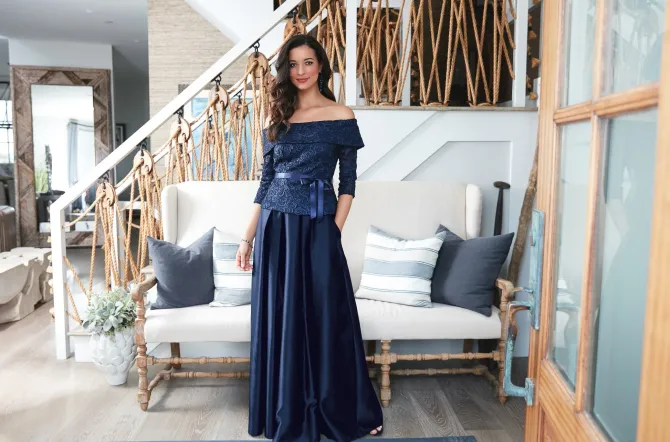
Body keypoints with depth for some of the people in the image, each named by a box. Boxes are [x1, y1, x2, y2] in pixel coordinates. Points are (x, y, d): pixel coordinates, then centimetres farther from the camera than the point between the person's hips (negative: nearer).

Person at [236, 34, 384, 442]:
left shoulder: (341, 116, -1)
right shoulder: (277, 118, 10)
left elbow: (348, 182, -2)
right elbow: (266, 182, 10)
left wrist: (335, 232, -11)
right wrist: (248, 237, 7)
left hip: (317, 227, -4)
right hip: (275, 226, 4)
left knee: (325, 318, 4)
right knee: (279, 321, 9)